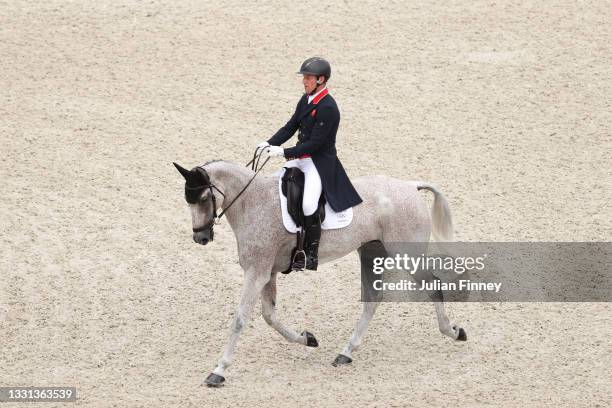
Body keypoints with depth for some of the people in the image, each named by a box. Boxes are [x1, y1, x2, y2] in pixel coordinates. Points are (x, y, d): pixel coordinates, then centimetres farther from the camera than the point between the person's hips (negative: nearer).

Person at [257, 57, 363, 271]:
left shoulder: (327, 108, -20)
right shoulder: (306, 100, 8)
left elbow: (315, 144, -22)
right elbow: (291, 126, 13)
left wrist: (284, 152, -23)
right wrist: (270, 143, -3)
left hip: (320, 163, -10)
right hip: (301, 158, 10)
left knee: (308, 205, -29)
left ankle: (311, 255, -15)